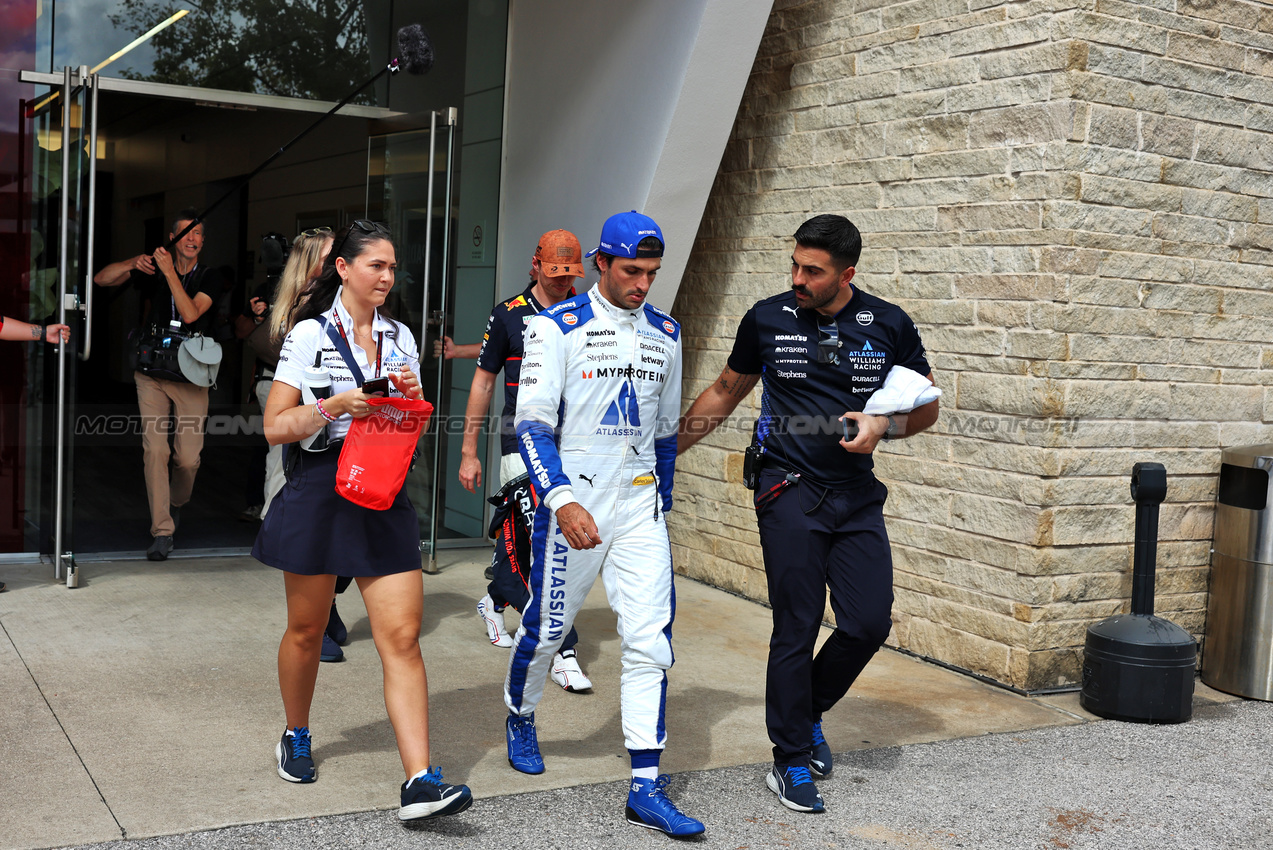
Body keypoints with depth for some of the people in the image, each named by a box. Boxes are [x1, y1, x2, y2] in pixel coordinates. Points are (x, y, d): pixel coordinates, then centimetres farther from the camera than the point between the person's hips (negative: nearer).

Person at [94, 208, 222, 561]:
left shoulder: (209, 278, 2)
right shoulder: (153, 269, 7)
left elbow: (190, 314, -15)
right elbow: (102, 279, 2)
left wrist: (170, 272, -19)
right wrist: (133, 263, -15)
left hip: (191, 376, -1)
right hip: (152, 374, 1)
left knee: (188, 457, -3)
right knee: (155, 449, -10)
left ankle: (177, 503, 31)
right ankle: (162, 532, -4)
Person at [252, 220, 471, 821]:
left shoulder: (400, 339, 12)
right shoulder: (311, 334, -2)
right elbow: (275, 427, -6)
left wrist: (410, 398, -3)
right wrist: (337, 405, -20)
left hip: (384, 498, 3)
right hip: (319, 494, -3)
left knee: (402, 636, -6)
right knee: (307, 630, 12)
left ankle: (420, 782, -9)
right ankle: (296, 737, 38)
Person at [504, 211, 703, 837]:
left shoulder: (665, 334, 10)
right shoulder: (557, 326, -6)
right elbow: (532, 424, -13)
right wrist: (564, 501, -26)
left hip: (640, 508, 4)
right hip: (574, 501, -3)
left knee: (650, 640, -4)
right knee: (546, 628, 10)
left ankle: (646, 789, 2)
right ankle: (520, 718, 41)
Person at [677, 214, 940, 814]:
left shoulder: (888, 325, 1)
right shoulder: (767, 319, -1)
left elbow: (927, 406, 9)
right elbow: (726, 392, 12)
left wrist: (884, 425, -12)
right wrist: (668, 446, 11)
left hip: (856, 495, 2)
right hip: (789, 495, -2)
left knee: (869, 623, -1)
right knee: (796, 629, -1)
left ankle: (808, 710, 27)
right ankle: (791, 763, 13)